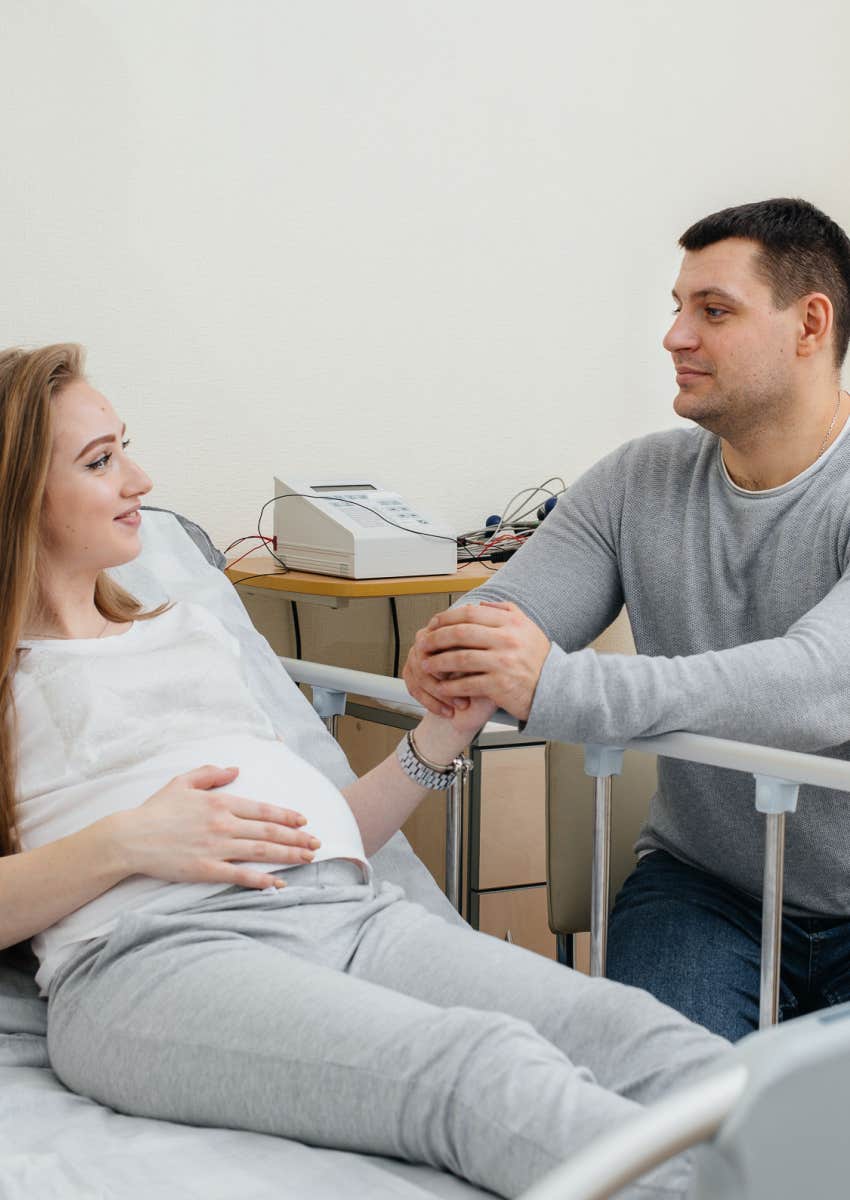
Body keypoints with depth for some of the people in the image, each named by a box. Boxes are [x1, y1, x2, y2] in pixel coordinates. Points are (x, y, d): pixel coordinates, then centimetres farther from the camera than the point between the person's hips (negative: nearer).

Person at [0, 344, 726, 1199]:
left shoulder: (190, 631, 33)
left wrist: (441, 737, 17)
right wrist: (125, 842, -10)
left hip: (347, 912, 6)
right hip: (154, 951, -5)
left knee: (646, 1039, -23)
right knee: (484, 1067, -35)